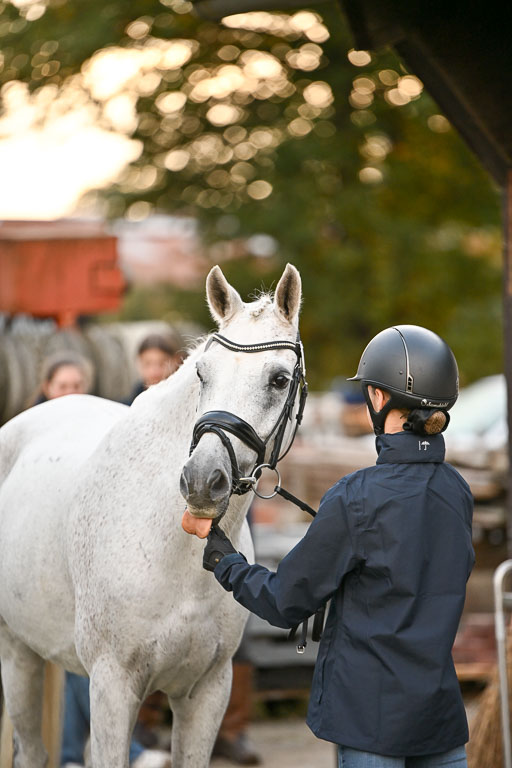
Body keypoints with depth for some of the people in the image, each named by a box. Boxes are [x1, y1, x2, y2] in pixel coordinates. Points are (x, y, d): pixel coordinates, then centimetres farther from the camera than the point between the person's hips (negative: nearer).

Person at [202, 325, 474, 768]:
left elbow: (286, 603, -9)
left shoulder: (356, 498, -17)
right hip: (441, 709, 6)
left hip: (370, 710, -6)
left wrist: (227, 564, 8)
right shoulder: (456, 492, 3)